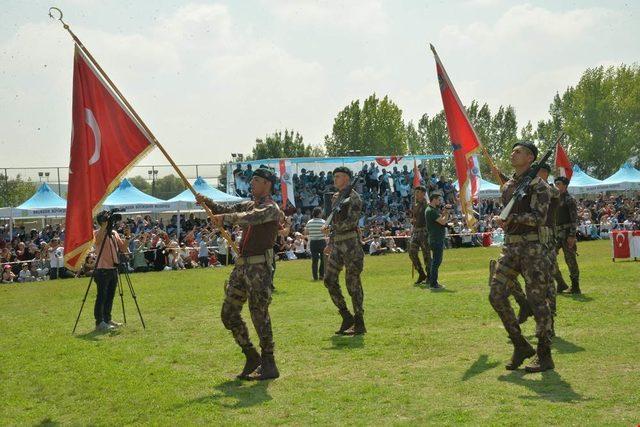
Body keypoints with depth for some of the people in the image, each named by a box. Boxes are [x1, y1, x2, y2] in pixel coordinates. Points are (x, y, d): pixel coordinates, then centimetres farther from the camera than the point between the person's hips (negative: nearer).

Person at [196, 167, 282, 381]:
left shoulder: (271, 208, -9)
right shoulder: (249, 204, 19)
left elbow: (252, 218, -27)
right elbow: (227, 210, 11)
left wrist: (226, 218, -35)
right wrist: (207, 202, -5)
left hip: (259, 267, -9)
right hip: (242, 265, 9)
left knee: (259, 315, -9)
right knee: (229, 314, 9)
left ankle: (269, 365, 0)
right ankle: (252, 357, 20)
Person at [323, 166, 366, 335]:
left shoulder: (354, 198, -8)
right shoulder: (335, 197, 17)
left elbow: (351, 221, -20)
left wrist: (331, 228, -24)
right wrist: (330, 243, 21)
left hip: (350, 243, -8)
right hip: (337, 244, 8)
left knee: (353, 283, -4)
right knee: (329, 280, 2)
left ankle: (359, 324, 4)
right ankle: (346, 317, 11)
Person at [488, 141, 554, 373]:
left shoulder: (538, 186, -7)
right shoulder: (507, 187, 16)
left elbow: (539, 217, -17)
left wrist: (511, 218, -25)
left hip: (532, 247, -7)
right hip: (510, 247, 7)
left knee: (537, 301, -4)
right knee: (496, 295, -2)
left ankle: (545, 356, 6)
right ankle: (521, 346, 10)